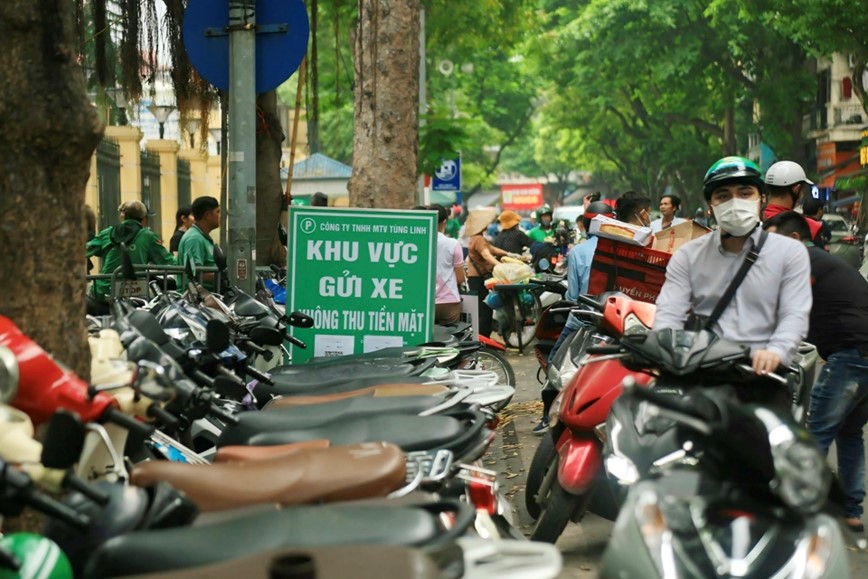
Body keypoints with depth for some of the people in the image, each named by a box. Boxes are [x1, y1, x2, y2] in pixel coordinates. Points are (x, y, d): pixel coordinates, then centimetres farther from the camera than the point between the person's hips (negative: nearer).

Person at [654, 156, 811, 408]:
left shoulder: (790, 252, 9)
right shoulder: (688, 255, 14)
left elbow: (795, 315, -2)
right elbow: (669, 312, 3)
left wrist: (775, 351, -23)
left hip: (761, 373, -1)